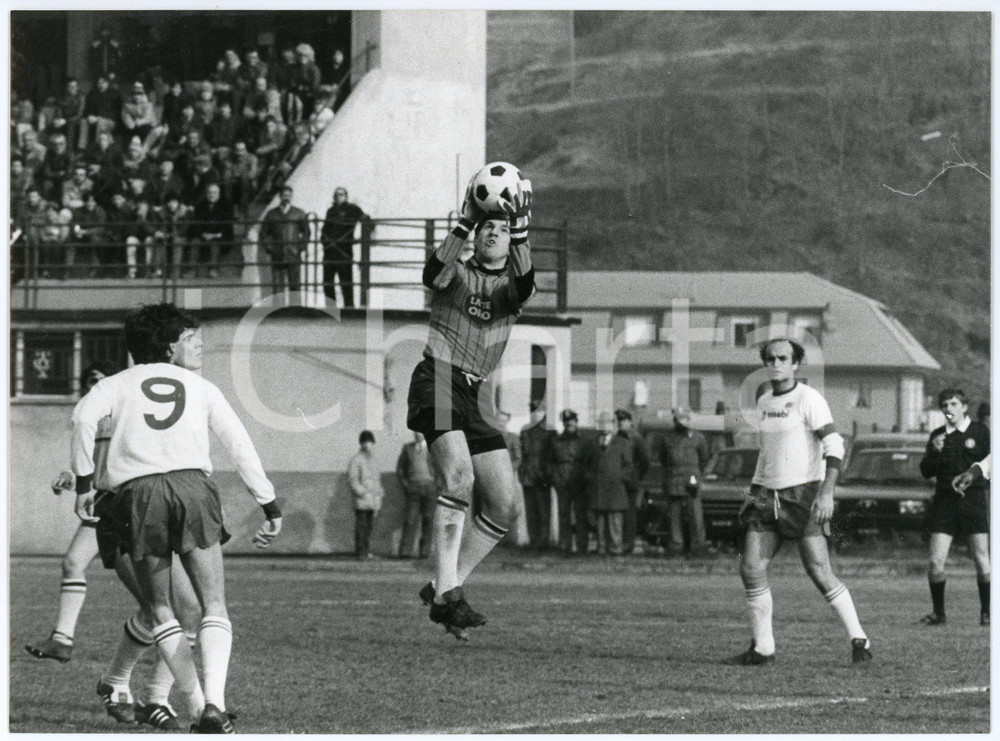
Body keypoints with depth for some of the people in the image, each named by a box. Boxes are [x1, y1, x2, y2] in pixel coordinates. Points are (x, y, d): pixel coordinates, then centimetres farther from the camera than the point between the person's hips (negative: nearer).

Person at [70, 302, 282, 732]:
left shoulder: (118, 384, 22)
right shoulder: (201, 388, 24)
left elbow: (85, 415, 1)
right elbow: (239, 444, 16)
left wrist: (83, 480, 2)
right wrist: (270, 506, 17)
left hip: (137, 491, 0)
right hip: (192, 484, 0)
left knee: (161, 612, 11)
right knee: (213, 608, 1)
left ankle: (196, 707, 3)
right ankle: (214, 703, -20)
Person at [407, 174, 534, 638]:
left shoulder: (509, 286, 15)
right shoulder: (458, 276, 8)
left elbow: (524, 283, -11)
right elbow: (436, 272, -18)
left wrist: (522, 231, -25)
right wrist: (465, 223, -28)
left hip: (475, 393, 5)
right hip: (437, 380, -5)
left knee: (503, 504, -1)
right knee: (458, 475, -26)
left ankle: (445, 587, 9)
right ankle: (446, 592, -29)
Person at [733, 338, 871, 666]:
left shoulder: (809, 399, -8)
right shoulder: (763, 403, 14)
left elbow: (834, 447, -15)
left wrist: (826, 492, -24)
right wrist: (754, 491, 21)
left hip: (804, 494, -7)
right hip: (769, 497, 7)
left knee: (820, 572, -11)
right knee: (751, 568, -5)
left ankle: (859, 640, 1)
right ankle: (762, 648, 4)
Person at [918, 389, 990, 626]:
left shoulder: (980, 431, 3)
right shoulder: (938, 436, 11)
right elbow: (926, 471, 7)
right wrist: (934, 451, -9)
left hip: (974, 499, -2)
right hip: (944, 501, 2)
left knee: (982, 560, -4)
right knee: (936, 562, -5)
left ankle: (986, 613, 6)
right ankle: (938, 613, 7)